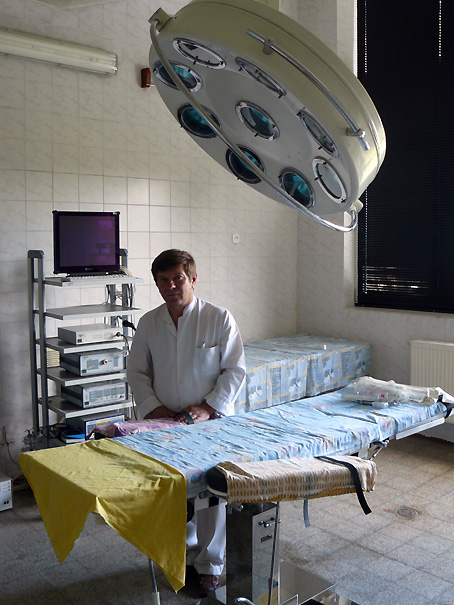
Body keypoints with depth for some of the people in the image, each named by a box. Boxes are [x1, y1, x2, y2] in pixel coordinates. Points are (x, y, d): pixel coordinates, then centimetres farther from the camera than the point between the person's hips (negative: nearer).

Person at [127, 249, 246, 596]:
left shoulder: (219, 318, -7)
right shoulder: (148, 323, 2)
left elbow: (235, 370, -7)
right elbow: (138, 372, 7)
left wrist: (208, 408, -14)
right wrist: (154, 408, -6)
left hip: (212, 422, -3)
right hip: (165, 424, 3)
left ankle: (210, 565, 22)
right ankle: (185, 551, 35)